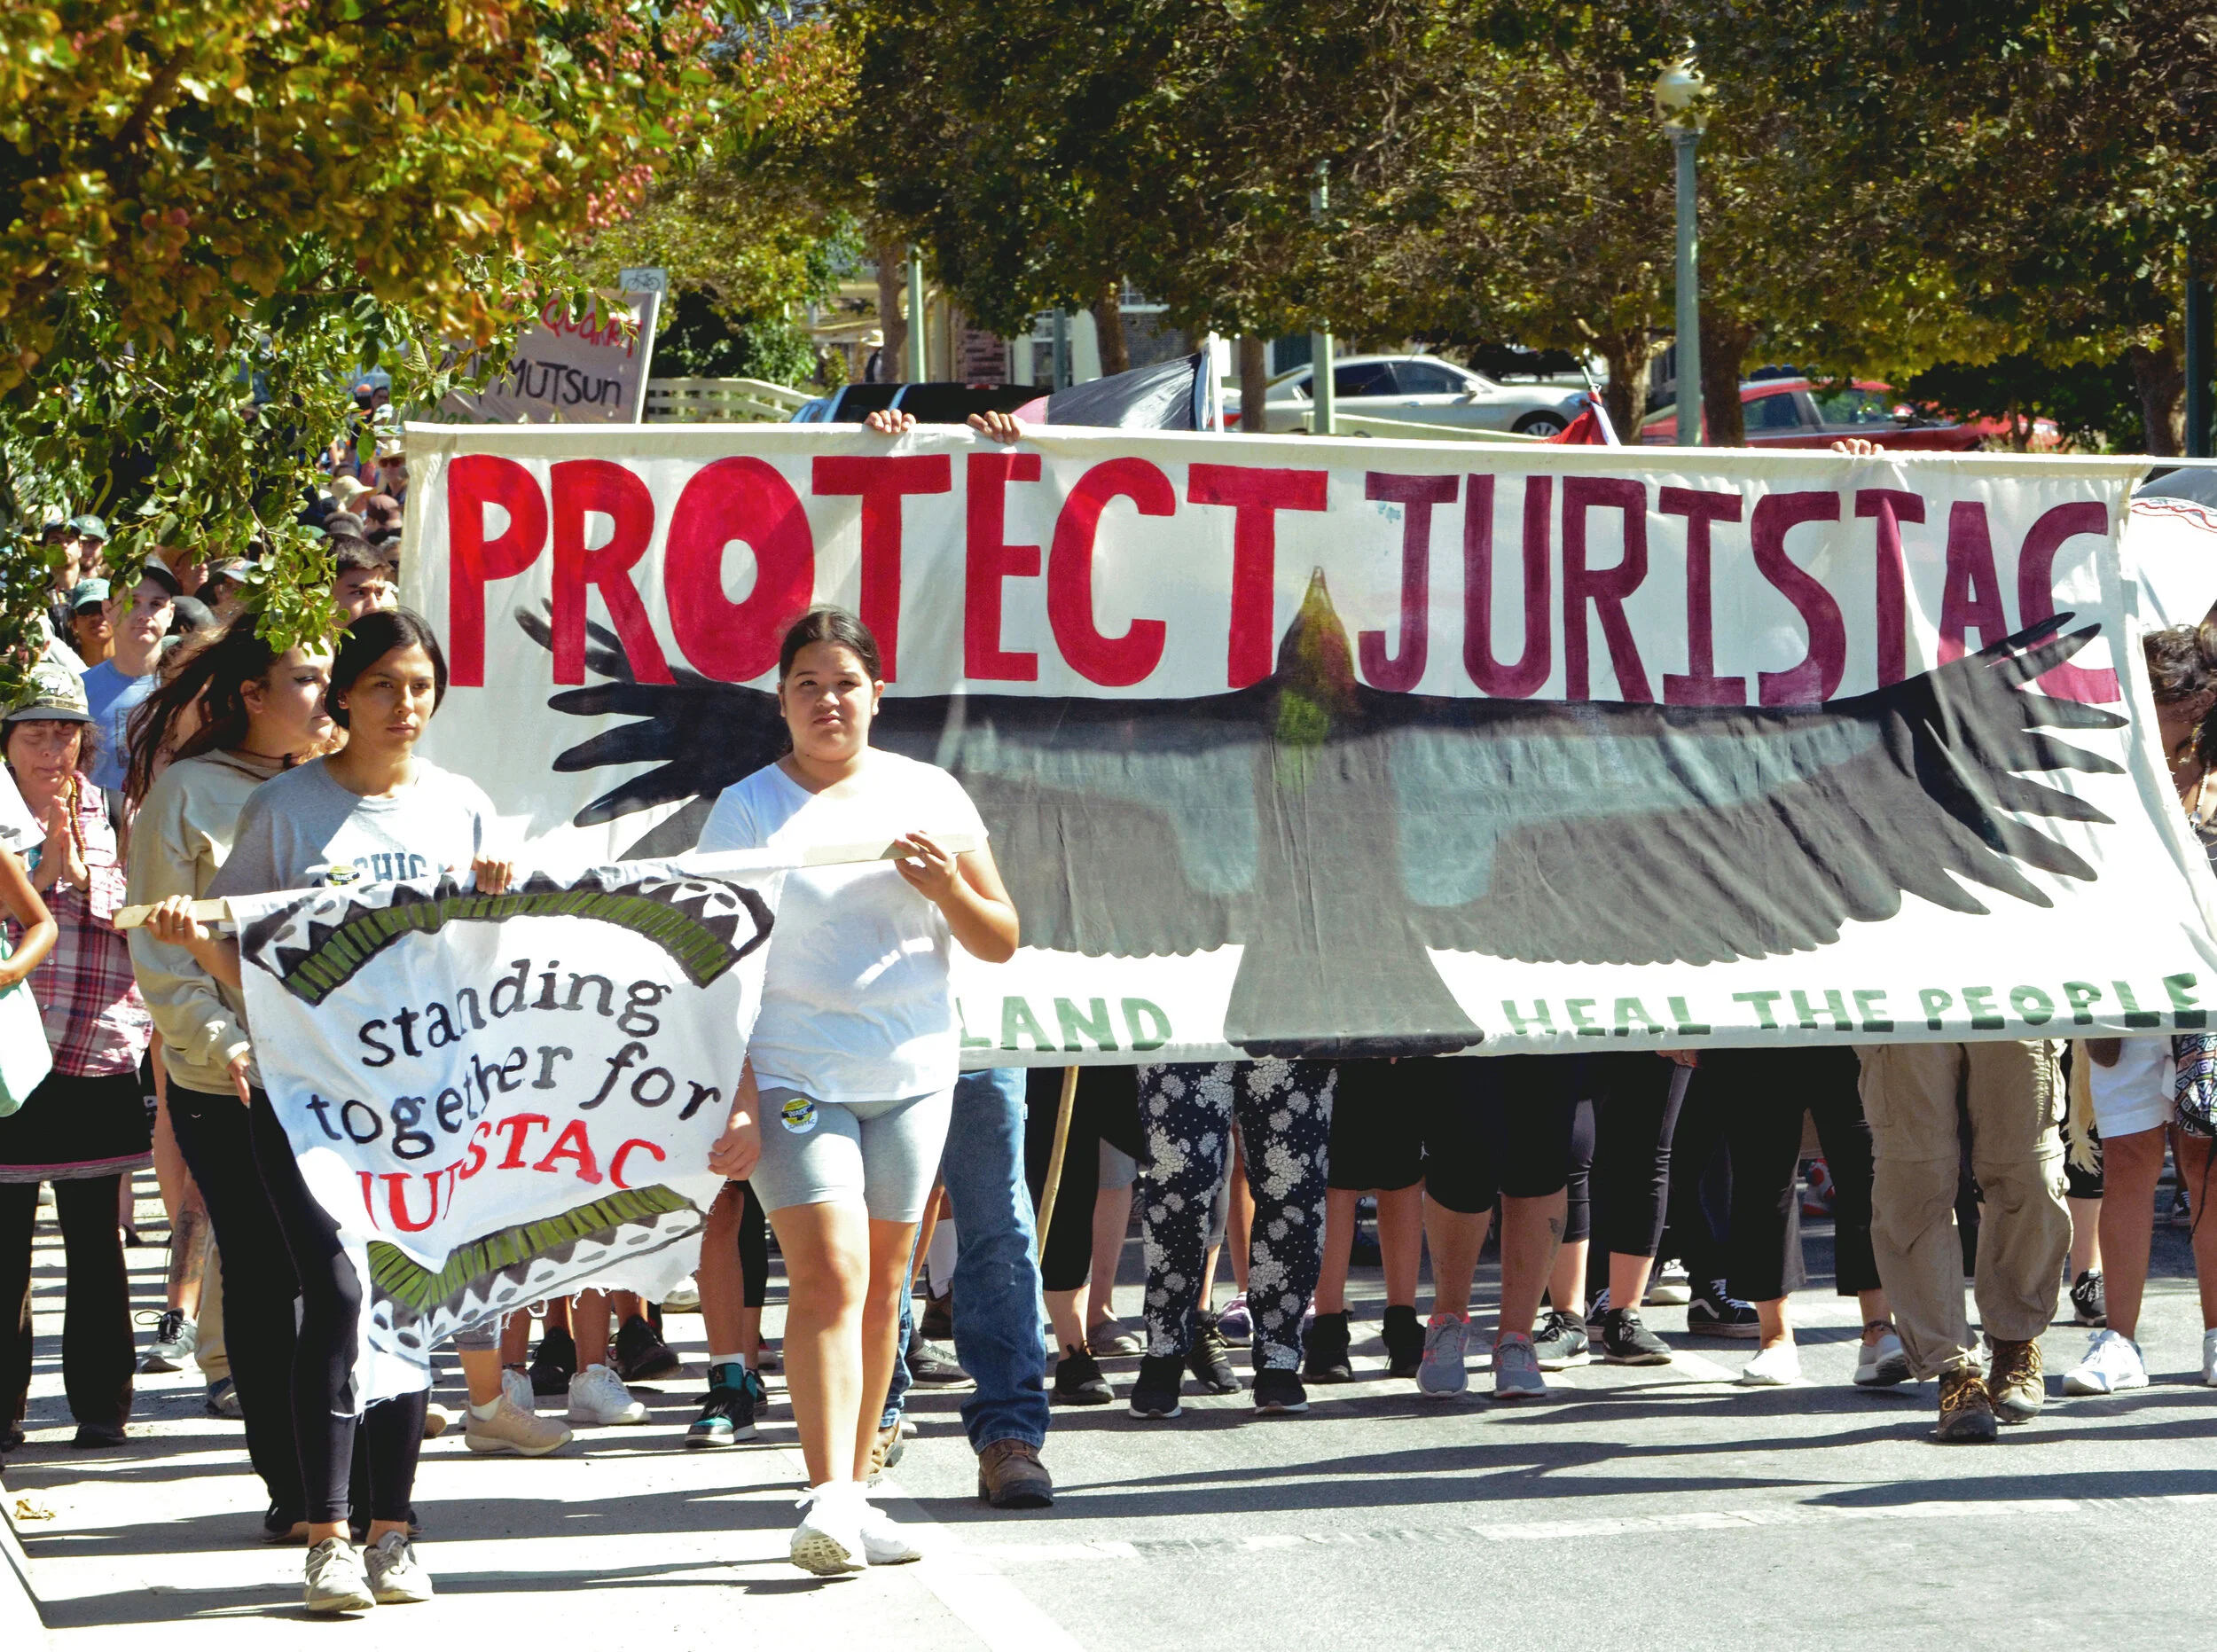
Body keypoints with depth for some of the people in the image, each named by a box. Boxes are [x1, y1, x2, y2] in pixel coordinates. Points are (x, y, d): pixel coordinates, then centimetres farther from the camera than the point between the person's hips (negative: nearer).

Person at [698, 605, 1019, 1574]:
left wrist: (946, 886, -11)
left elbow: (1000, 943, 10)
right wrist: (735, 1098, -11)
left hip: (914, 1075, 3)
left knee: (882, 1286, 6)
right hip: (794, 1078, -3)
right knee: (828, 1279, -15)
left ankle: (853, 1490, 14)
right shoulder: (747, 811, 1)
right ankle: (829, 1499, -20)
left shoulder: (929, 795, 8)